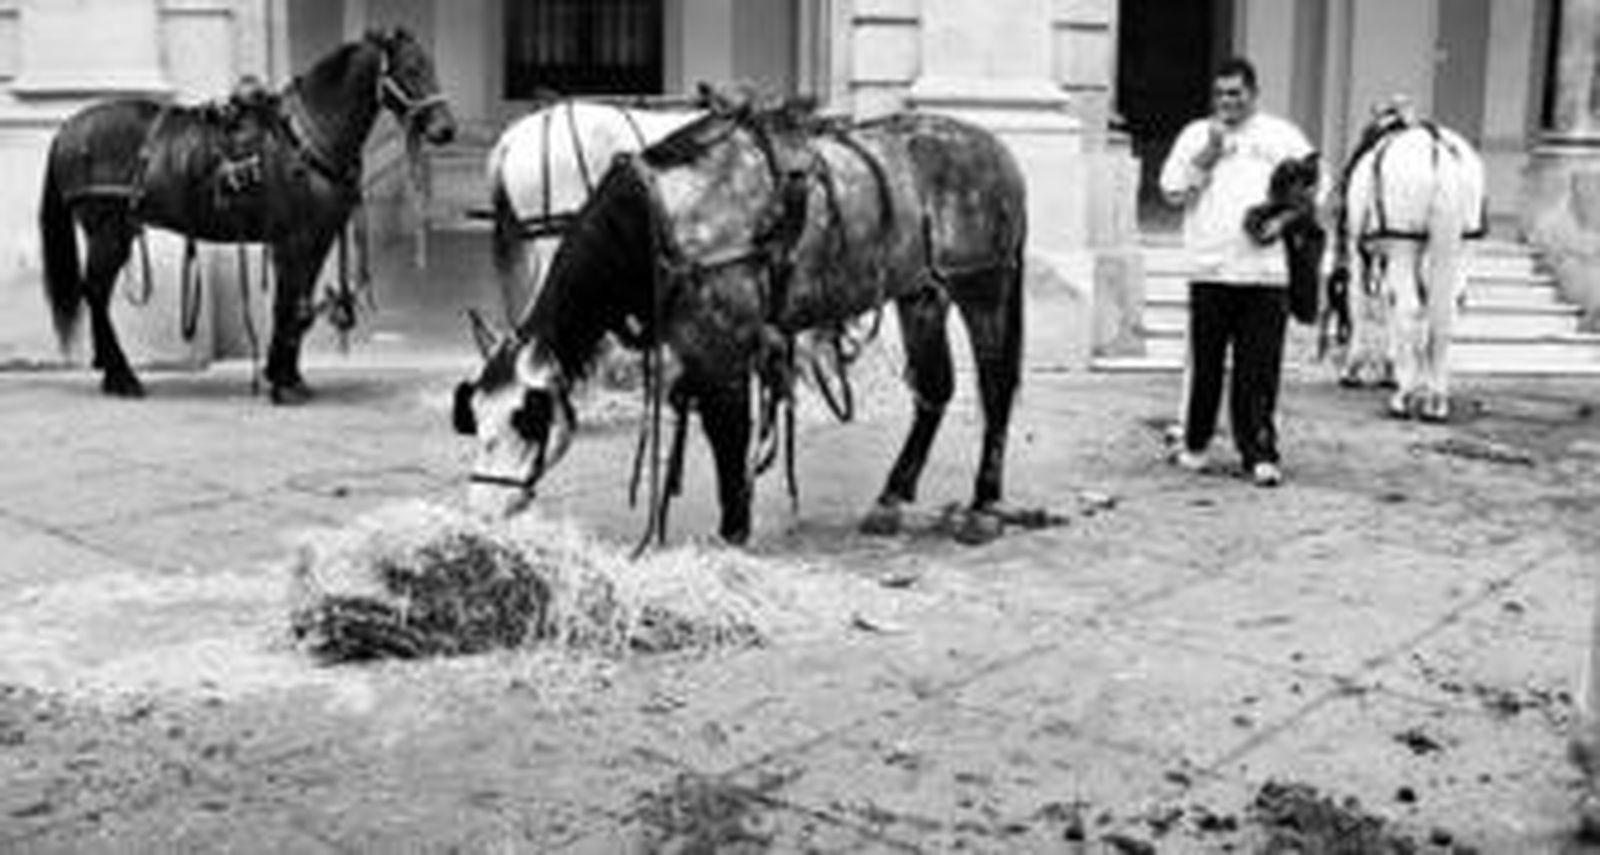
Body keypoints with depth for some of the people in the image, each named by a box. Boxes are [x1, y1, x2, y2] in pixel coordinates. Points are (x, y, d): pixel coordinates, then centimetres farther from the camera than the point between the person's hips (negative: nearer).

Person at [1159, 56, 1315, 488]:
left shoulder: (1282, 136, 11)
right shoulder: (1196, 134, 13)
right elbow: (1171, 192, 5)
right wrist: (1206, 157, -5)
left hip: (1267, 271, -1)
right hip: (1210, 271, 1)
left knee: (1259, 371, -3)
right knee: (1205, 365, 4)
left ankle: (1260, 454, 2)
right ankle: (1194, 444, 19)